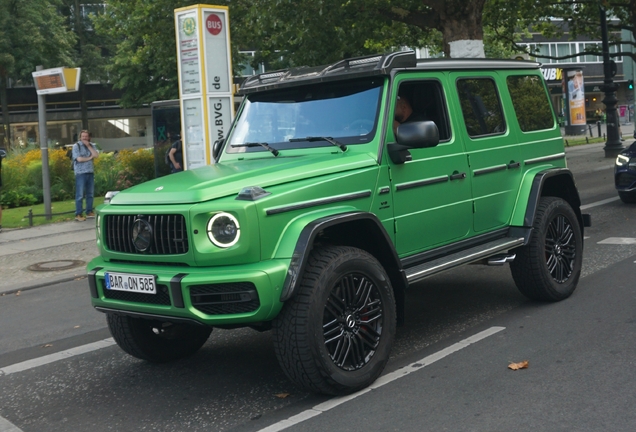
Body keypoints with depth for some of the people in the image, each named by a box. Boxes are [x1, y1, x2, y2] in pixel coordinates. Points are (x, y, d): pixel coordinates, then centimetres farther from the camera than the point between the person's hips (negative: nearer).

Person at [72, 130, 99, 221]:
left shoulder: (92, 145, 12)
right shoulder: (76, 146, -3)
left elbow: (96, 155, -4)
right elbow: (79, 159, -14)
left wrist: (88, 146, -7)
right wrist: (90, 157, -2)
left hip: (90, 173, 5)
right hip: (80, 173, -5)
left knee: (90, 193, 11)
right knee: (80, 195, -6)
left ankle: (89, 212, 21)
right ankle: (78, 214, -5)